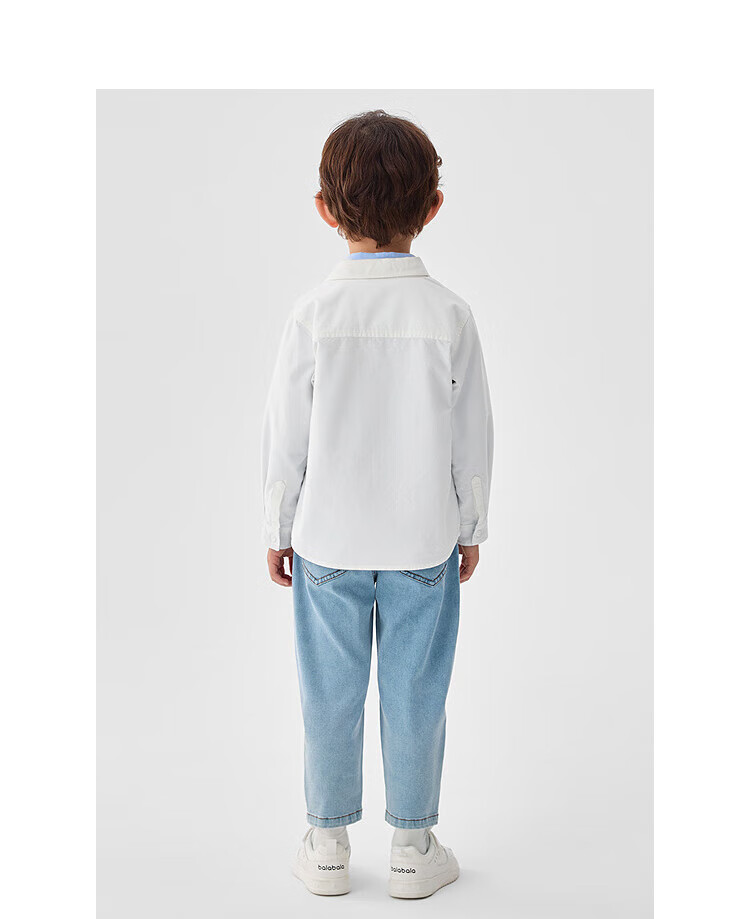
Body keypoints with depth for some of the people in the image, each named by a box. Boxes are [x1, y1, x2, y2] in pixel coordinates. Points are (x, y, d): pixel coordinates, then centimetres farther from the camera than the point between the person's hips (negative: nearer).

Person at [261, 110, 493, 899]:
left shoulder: (313, 315, -11)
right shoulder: (449, 316, -9)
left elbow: (285, 438, -5)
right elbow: (473, 439, -3)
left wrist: (278, 529, 8)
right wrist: (471, 529, 11)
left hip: (327, 539, 0)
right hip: (425, 539, 0)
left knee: (330, 694, 13)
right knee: (415, 694, 12)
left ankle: (328, 843, 27)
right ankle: (413, 847, 26)